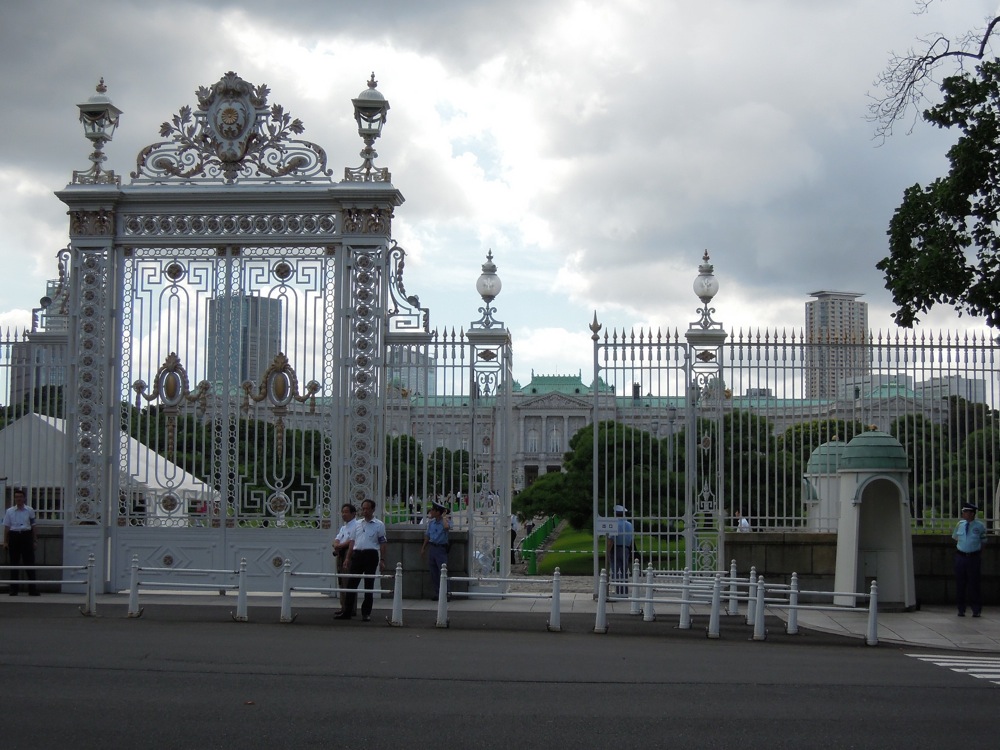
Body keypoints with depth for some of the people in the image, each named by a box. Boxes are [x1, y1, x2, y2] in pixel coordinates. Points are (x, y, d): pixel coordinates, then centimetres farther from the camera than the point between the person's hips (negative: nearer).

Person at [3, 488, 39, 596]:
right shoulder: (9, 511, 3)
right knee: (14, 562, 3)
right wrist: (5, 542, -1)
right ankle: (14, 589, 9)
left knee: (29, 562, -2)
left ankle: (32, 589, 0)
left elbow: (33, 526, 8)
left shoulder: (29, 510, 4)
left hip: (26, 535, 0)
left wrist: (34, 540, 7)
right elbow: (6, 527, 4)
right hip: (14, 536, 0)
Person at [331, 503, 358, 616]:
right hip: (341, 555, 9)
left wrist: (340, 545, -9)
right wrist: (336, 545, -8)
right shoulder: (343, 527, 23)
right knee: (341, 582, 9)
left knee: (349, 583, -12)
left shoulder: (356, 525, -6)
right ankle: (343, 606, 14)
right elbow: (336, 539, 14)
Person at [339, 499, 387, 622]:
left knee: (369, 585, 2)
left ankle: (366, 613, 7)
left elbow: (382, 544, -2)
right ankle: (347, 612, 4)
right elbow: (352, 541, 15)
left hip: (371, 555, -4)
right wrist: (348, 557, 9)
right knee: (352, 583, 2)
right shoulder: (358, 524, 14)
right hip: (357, 555, 4)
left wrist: (382, 560, -8)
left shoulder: (379, 525, 1)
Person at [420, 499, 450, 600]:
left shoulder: (446, 521, -7)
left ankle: (444, 594, -7)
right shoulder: (431, 522, 10)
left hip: (441, 548, -6)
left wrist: (444, 517, -16)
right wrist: (423, 548, 19)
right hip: (432, 547, 6)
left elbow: (446, 527, -31)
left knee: (442, 571, -10)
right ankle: (436, 594, 14)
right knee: (433, 572, 7)